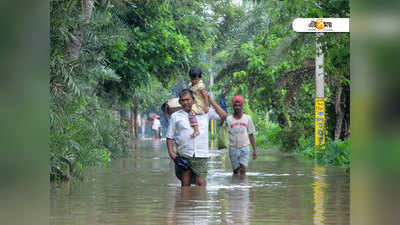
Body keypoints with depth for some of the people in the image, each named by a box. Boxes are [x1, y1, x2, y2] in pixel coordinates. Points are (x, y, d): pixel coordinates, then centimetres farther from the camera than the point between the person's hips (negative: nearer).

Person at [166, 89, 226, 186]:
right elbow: (170, 137, 14)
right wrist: (171, 152, -2)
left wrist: (210, 100, 8)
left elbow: (223, 115, 9)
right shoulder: (175, 116, 12)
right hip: (183, 156, 0)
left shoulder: (205, 113, 13)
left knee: (201, 184, -8)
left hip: (201, 156, 0)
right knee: (185, 185, 0)